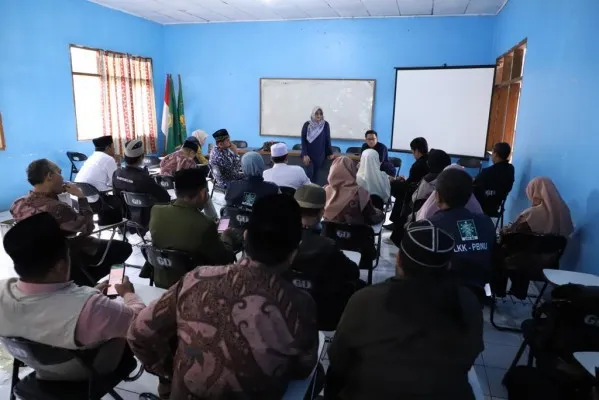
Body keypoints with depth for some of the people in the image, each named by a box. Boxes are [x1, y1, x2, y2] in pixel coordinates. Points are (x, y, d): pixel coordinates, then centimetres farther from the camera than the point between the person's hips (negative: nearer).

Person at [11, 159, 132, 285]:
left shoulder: (18, 205, -11)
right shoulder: (58, 208, -36)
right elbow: (87, 228, -25)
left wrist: (54, 193, -3)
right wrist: (81, 197, -21)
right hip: (70, 257, -8)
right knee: (124, 248, 5)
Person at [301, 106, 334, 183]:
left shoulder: (325, 125, -4)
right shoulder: (307, 125, -7)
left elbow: (328, 140, 3)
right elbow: (303, 141, -5)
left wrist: (330, 153, 6)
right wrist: (305, 155, -12)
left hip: (320, 155, 1)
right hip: (309, 154, -1)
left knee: (316, 175, 6)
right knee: (309, 174, -10)